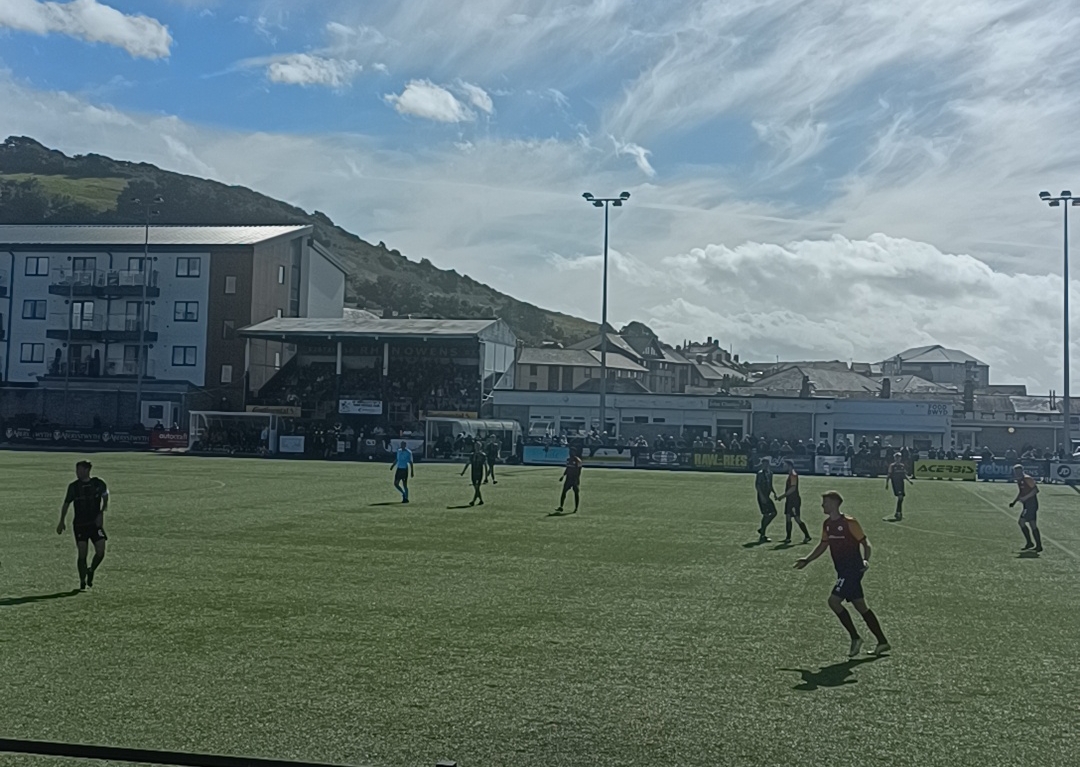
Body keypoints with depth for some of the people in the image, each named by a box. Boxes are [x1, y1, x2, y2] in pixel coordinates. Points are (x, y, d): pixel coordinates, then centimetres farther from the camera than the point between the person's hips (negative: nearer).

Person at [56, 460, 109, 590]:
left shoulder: (98, 484, 0)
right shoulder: (73, 486, 2)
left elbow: (105, 499, 11)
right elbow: (66, 504, 9)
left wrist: (101, 513, -3)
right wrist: (62, 522, 3)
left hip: (95, 523, 0)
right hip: (80, 524, 0)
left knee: (100, 552, -9)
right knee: (82, 554, -6)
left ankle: (91, 571, 20)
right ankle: (82, 583, 7)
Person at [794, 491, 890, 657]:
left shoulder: (849, 522, -14)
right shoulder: (827, 524, 9)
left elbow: (865, 543, -12)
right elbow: (823, 545, 21)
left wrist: (865, 560, -28)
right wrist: (806, 560, 16)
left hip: (853, 569, -8)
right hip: (843, 571, 8)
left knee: (833, 601, -15)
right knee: (861, 606, 12)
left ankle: (855, 638, -4)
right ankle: (882, 642, 20)